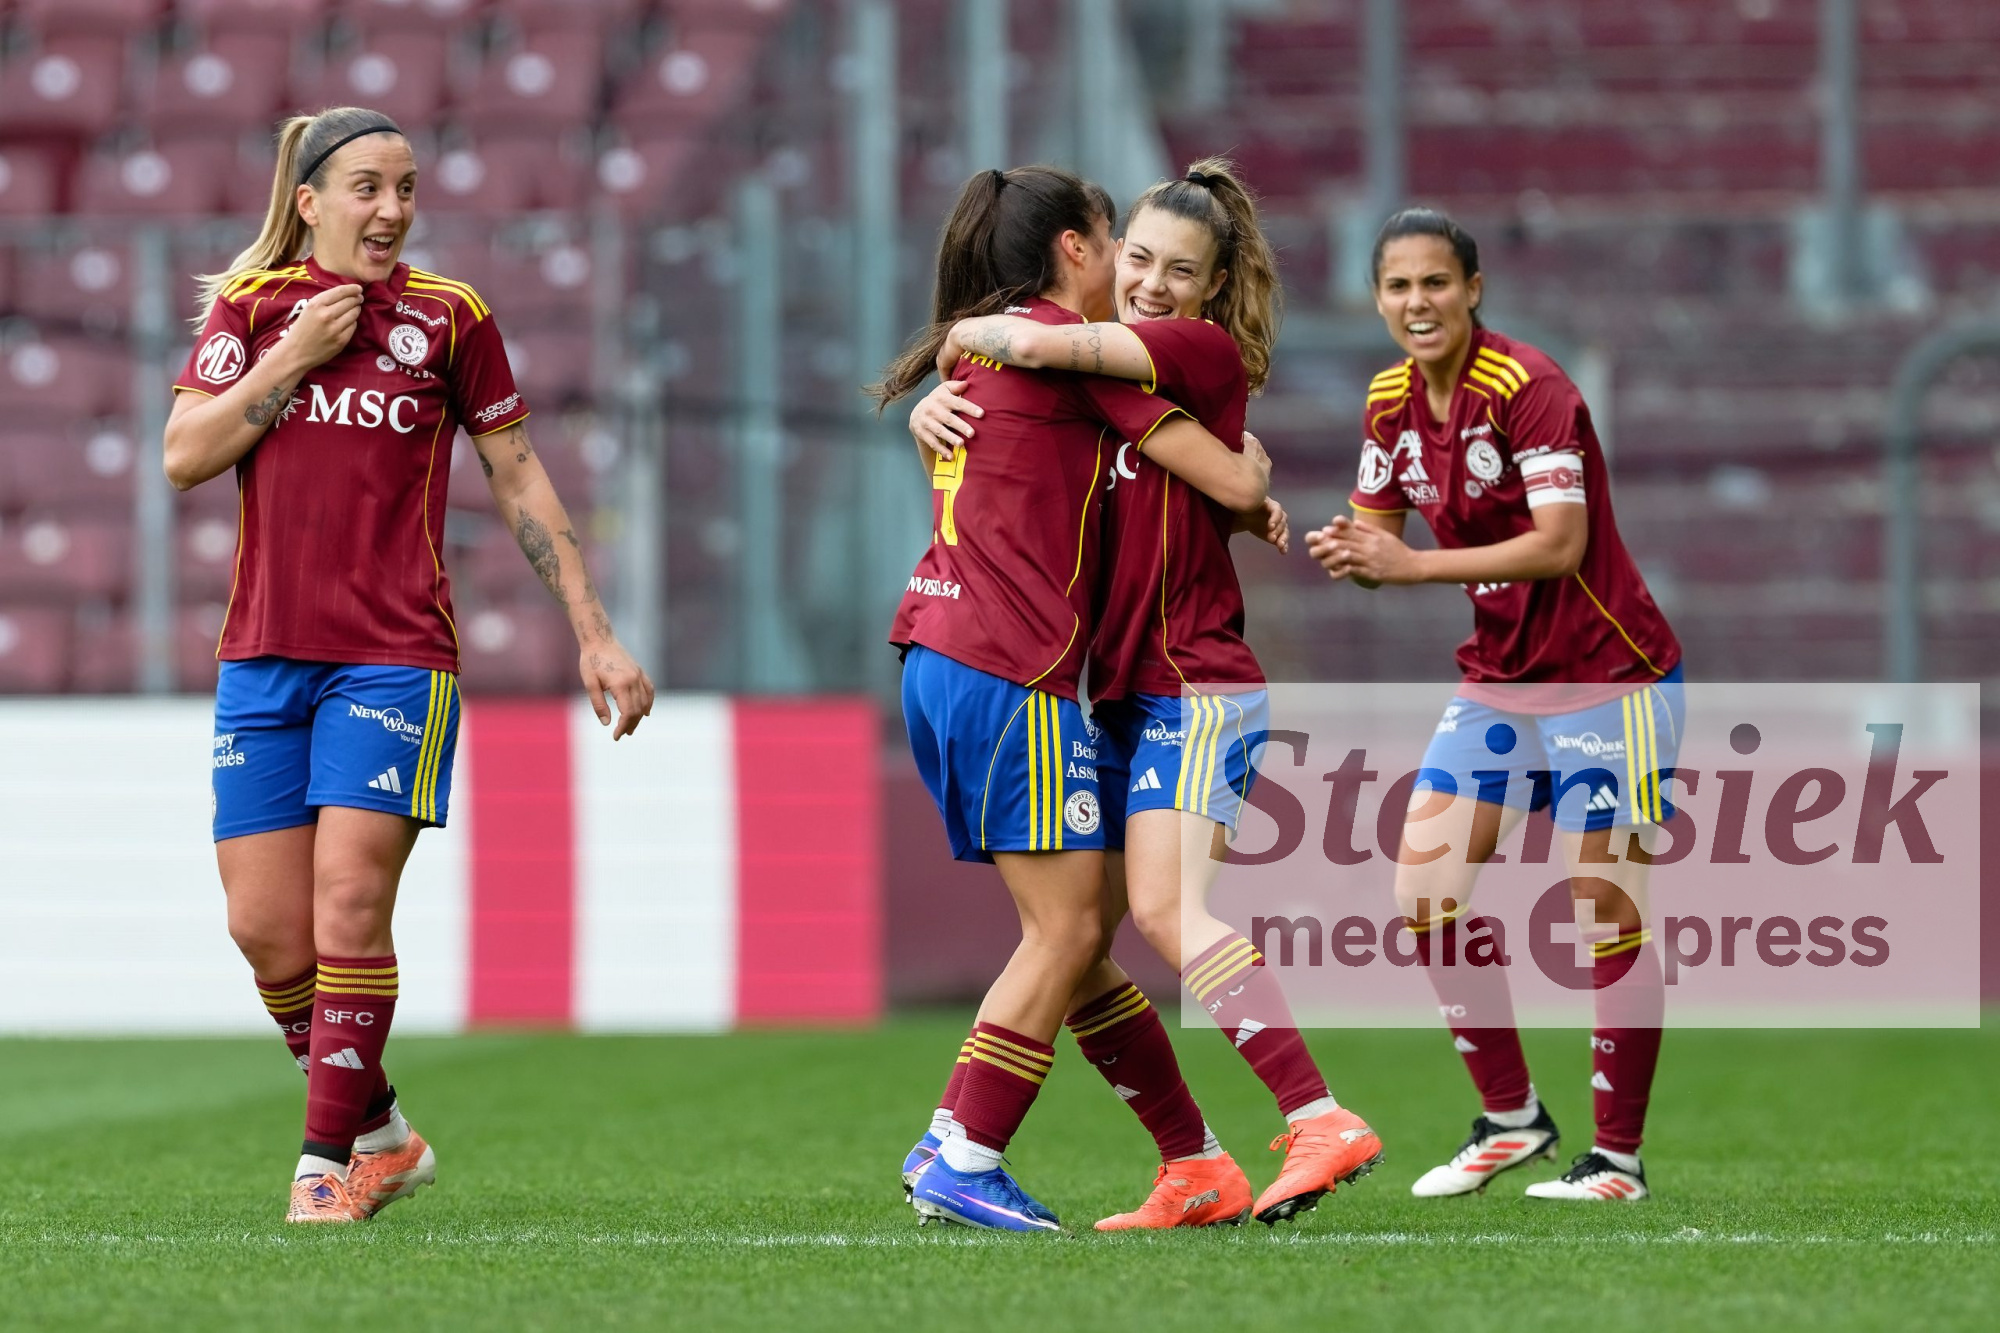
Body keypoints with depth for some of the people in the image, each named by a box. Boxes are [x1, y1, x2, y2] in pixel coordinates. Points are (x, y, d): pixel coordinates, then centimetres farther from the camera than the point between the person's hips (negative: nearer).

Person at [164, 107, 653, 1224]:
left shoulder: (448, 316, 4)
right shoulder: (251, 305, 7)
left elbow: (519, 479, 10)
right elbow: (185, 457, -1)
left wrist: (595, 633, 7)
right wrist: (294, 357, -9)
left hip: (394, 658, -2)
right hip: (263, 657, 2)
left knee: (350, 910, -13)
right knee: (266, 929, 0)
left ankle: (331, 1161, -4)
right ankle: (382, 1132, 18)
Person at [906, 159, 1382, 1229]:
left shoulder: (1208, 353, -7)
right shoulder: (1110, 362, 16)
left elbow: (1039, 344, -20)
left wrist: (968, 335, 0)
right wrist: (932, 406, -2)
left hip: (1196, 684, -9)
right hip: (1120, 692, 9)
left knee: (1165, 906, -26)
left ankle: (1321, 1121, -30)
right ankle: (1197, 1173, 8)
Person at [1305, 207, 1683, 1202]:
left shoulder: (1528, 389, -19)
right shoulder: (1391, 402, 3)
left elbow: (1561, 544, -26)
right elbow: (1380, 535, 8)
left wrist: (1414, 564, -30)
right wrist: (1349, 554, -17)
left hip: (1607, 678, -7)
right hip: (1498, 680, 7)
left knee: (1606, 912, -5)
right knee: (1424, 889, -1)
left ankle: (1617, 1157, 5)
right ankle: (1510, 1117, 13)